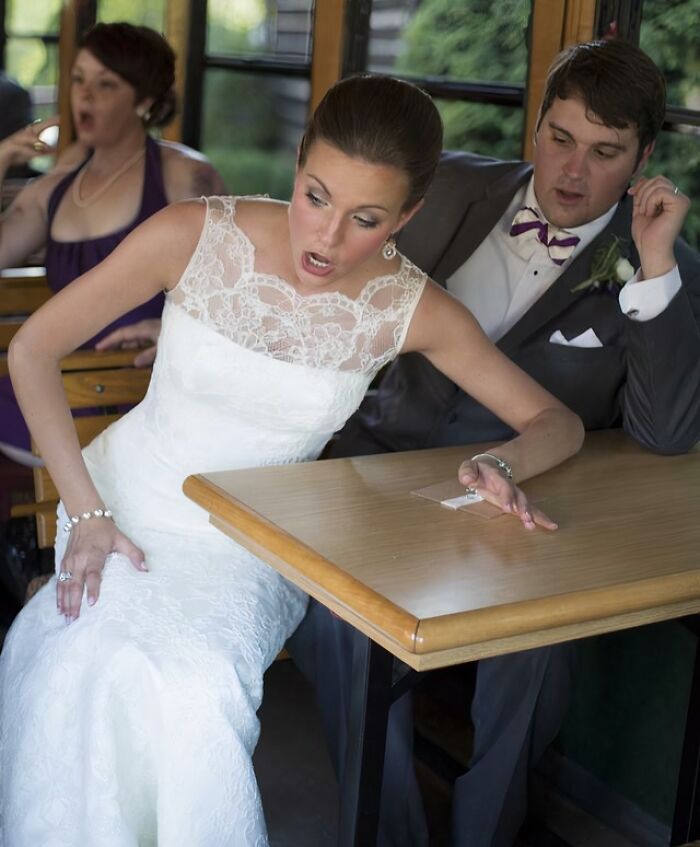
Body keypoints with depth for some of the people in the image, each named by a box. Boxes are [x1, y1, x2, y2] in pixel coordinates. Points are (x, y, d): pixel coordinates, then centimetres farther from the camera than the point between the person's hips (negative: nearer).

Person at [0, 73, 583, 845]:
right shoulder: (195, 236, -14)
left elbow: (555, 421, -2)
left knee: (194, 687, -31)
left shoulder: (411, 310, -11)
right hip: (126, 513, 1)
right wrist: (87, 512, -13)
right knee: (87, 662, -29)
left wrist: (501, 466, -25)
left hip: (253, 549, 0)